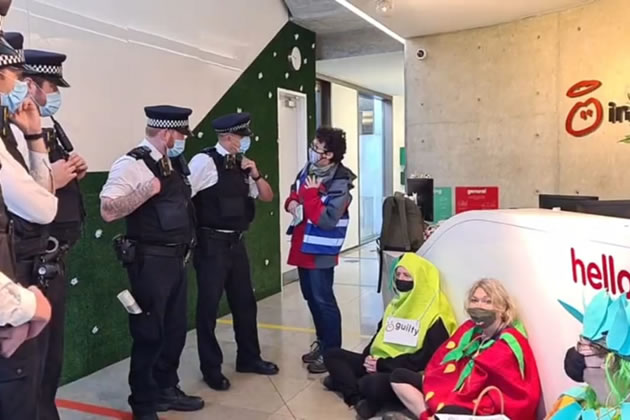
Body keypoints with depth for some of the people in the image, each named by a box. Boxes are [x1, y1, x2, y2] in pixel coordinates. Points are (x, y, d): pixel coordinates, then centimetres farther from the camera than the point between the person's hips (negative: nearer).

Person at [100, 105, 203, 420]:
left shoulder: (174, 163, 11)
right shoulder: (132, 164, -15)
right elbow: (108, 211, -23)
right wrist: (148, 189, -27)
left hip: (176, 258, 8)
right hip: (151, 261, -8)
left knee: (175, 329, 18)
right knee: (149, 333, 4)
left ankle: (167, 389, 35)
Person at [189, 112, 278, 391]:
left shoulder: (241, 165, 9)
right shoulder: (204, 161, -14)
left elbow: (267, 197, 12)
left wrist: (255, 174, -4)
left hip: (236, 243, 7)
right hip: (212, 245, -7)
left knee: (244, 301, 16)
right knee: (209, 306, 4)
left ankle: (248, 358, 33)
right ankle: (211, 369, 20)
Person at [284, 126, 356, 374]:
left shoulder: (339, 184, -20)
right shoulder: (308, 169, 4)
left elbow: (326, 220, -26)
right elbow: (294, 192, 18)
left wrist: (311, 194, -22)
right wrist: (292, 202, -3)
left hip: (320, 250, -8)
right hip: (302, 245, 8)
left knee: (323, 300, -1)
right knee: (311, 298, 18)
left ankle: (332, 352, 12)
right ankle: (321, 342, 33)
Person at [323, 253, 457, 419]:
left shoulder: (435, 316, -12)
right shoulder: (397, 305, 14)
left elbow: (425, 360, -18)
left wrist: (382, 365, -18)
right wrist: (369, 358, -5)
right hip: (381, 365, 9)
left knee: (373, 384, -39)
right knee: (332, 355, -1)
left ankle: (345, 380, -5)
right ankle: (358, 398, -20)